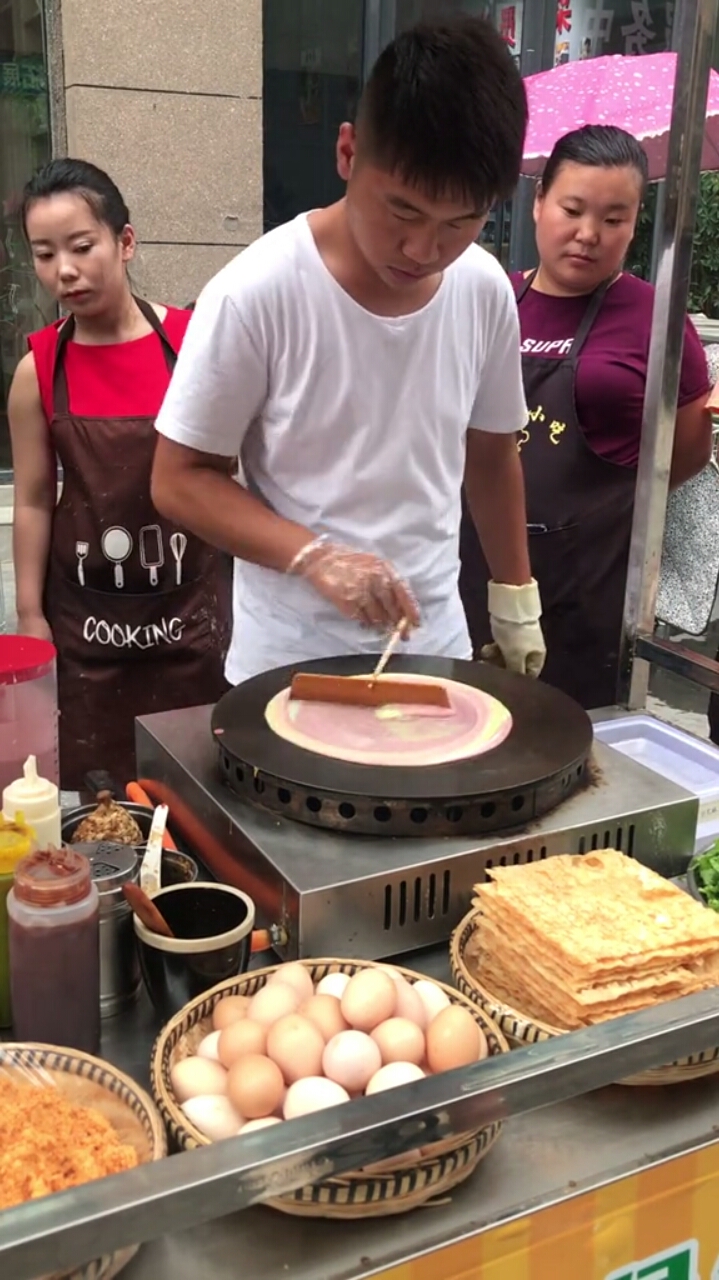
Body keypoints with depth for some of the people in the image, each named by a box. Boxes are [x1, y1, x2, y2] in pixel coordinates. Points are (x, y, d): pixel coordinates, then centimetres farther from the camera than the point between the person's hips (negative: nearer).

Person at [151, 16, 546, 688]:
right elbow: (180, 479, -12)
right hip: (289, 663, -3)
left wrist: (516, 601, 13)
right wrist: (315, 557, -25)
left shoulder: (486, 290, -6)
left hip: (436, 649, 4)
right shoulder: (256, 294, -19)